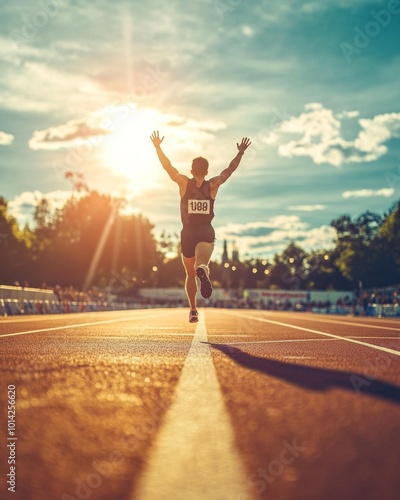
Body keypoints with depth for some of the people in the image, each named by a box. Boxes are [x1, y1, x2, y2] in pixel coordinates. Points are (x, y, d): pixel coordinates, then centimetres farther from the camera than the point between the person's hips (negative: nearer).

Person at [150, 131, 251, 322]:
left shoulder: (184, 183, -1)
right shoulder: (212, 186, 1)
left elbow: (167, 166, 1)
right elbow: (229, 170, 10)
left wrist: (157, 146, 7)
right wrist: (240, 152, 19)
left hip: (188, 232, 1)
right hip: (207, 232, -1)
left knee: (190, 274, 14)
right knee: (202, 263, -22)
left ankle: (193, 310, 20)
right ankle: (203, 270, -61)